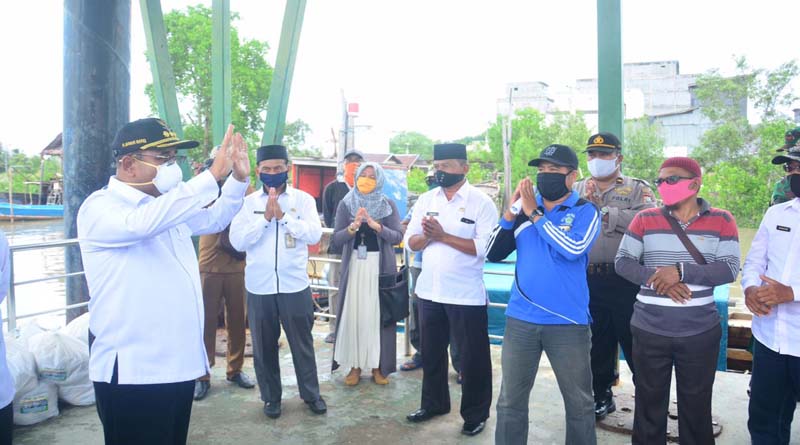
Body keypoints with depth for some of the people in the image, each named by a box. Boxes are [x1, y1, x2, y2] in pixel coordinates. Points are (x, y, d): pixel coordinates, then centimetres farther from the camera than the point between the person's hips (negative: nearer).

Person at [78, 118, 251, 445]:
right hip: (132, 370, -8)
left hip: (180, 362, 8)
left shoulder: (168, 204, 11)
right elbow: (142, 223, -35)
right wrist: (213, 175, -38)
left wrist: (238, 178, 7)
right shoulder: (99, 207, -13)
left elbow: (213, 220, 24)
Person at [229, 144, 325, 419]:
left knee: (302, 342, 10)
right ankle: (271, 397, 29)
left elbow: (315, 235, -10)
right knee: (264, 345, 12)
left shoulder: (303, 199, 0)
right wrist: (265, 218, -15)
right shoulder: (248, 202, 2)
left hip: (295, 285, -1)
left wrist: (283, 216, -16)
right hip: (259, 286, 1)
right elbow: (237, 241, -6)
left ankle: (311, 394, 27)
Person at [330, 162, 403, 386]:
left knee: (378, 314, 2)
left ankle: (378, 365, 14)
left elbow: (397, 237, -6)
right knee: (353, 313, 1)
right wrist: (353, 226, -19)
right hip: (354, 264, 1)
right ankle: (355, 365, 13)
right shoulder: (346, 204, 4)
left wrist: (376, 226, -21)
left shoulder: (388, 205, 2)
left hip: (381, 266, 0)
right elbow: (336, 240, -1)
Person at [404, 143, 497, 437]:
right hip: (429, 291, 5)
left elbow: (485, 247, -20)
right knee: (431, 352, 19)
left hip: (466, 295, -5)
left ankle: (475, 413, 25)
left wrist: (443, 236, -21)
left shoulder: (481, 202, -10)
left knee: (473, 356, 8)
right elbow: (411, 242, 4)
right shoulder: (425, 200, 6)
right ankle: (433, 403, 38)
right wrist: (426, 236, -18)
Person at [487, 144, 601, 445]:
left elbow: (574, 248, -22)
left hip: (568, 322, -2)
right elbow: (494, 254, 2)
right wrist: (510, 212, -8)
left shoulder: (586, 211, -3)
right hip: (521, 319, 3)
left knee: (579, 403, 14)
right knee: (510, 401, 12)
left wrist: (534, 213, -15)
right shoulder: (524, 208, 6)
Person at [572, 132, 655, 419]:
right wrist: (584, 203, -16)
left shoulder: (637, 189, 3)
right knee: (596, 342, 15)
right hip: (588, 280, 3)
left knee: (634, 341, 6)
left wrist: (603, 210, -15)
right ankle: (601, 396, 33)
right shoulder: (576, 190, 13)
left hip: (626, 280, -3)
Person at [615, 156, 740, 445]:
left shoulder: (721, 221, -1)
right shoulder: (645, 219, 1)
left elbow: (729, 269, -8)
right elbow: (622, 262, -1)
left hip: (700, 332, 0)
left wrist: (682, 272, -21)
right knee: (649, 402, 12)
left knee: (696, 406, 13)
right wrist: (656, 279, -17)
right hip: (649, 330, 1)